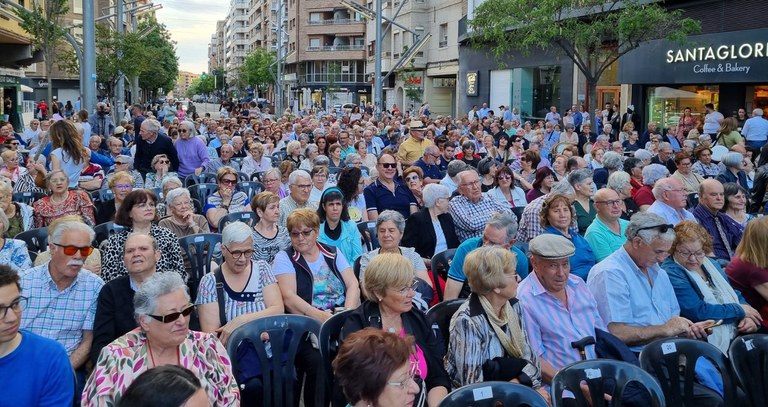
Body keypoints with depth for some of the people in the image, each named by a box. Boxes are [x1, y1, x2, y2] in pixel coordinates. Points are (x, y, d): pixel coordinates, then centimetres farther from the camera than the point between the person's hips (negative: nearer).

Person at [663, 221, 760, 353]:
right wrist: (739, 310, -6)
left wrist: (748, 316, 0)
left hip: (739, 330, 9)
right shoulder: (671, 274, -11)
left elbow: (736, 295, 22)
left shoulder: (711, 263, 18)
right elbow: (698, 312, -19)